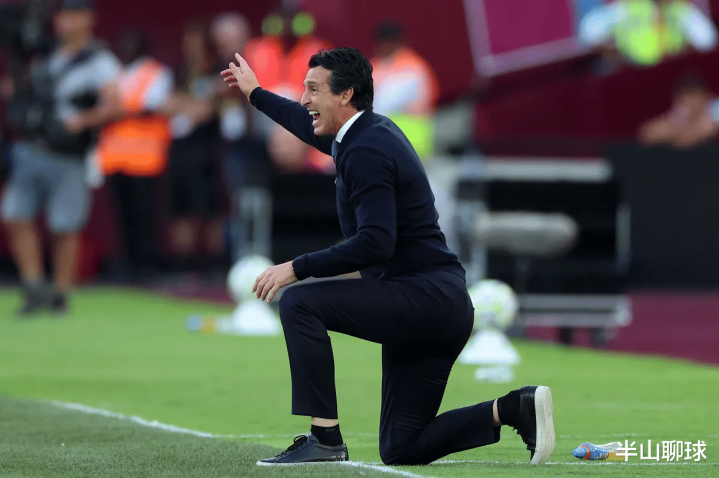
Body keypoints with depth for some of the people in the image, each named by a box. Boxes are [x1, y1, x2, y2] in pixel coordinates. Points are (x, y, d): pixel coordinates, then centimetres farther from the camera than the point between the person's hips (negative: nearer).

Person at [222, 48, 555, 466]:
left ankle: (325, 438, -16)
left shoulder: (366, 151, -15)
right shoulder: (371, 131, 16)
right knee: (401, 450, 8)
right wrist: (256, 94, 52)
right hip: (444, 308, 10)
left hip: (422, 297, -10)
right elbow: (313, 127, 39)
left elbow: (376, 243, -25)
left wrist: (297, 269, -21)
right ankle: (513, 410, 2)